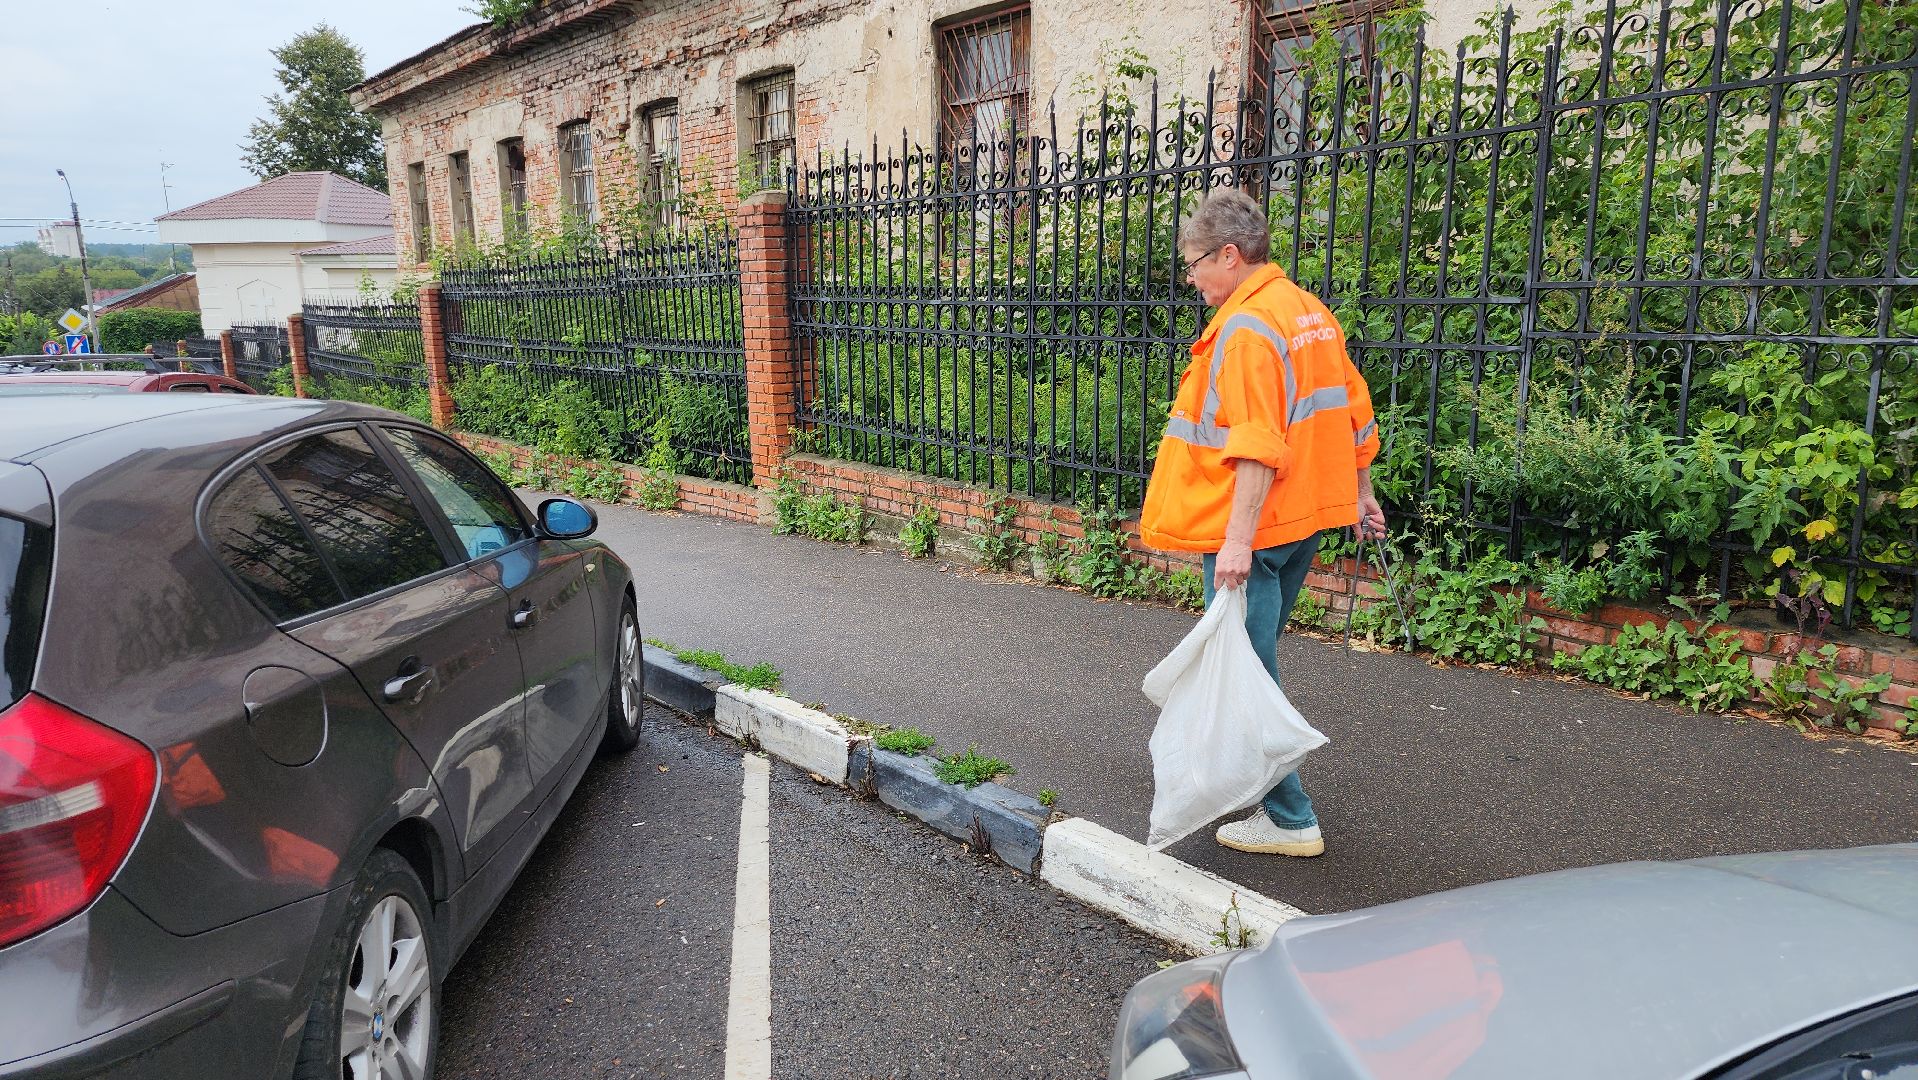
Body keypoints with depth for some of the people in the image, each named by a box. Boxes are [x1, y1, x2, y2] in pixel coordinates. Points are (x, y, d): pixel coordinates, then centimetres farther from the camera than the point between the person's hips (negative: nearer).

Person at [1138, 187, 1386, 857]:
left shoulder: (1246, 328, -17)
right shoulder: (1310, 312, 13)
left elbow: (1258, 448, -25)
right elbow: (1354, 414, 18)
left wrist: (1238, 540, -27)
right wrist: (1361, 498, 26)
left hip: (1252, 530, -10)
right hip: (1306, 520, 10)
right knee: (1253, 658, 22)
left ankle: (1288, 820, 5)